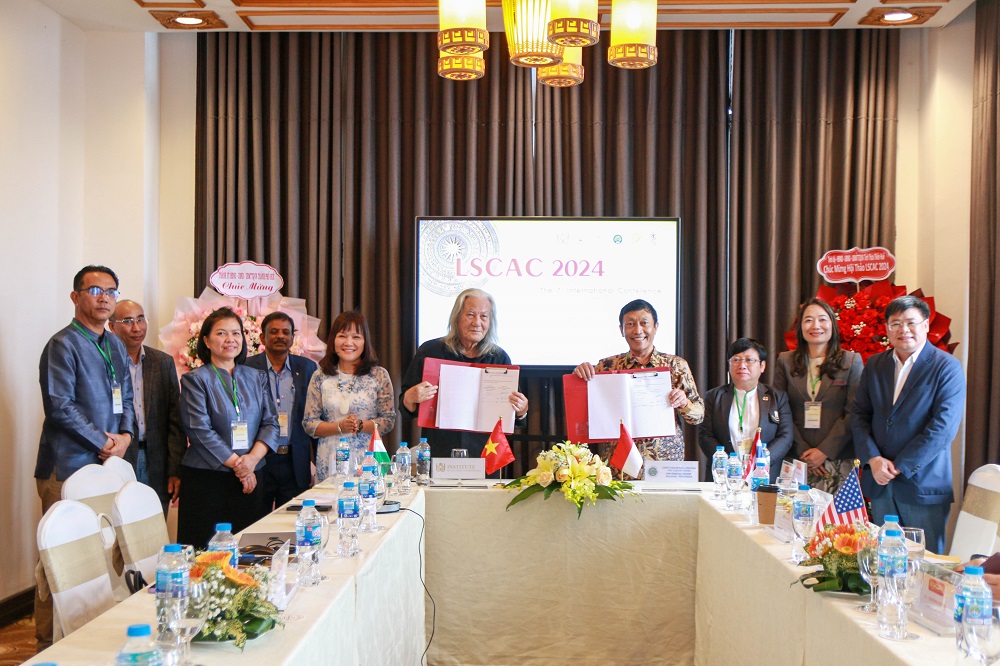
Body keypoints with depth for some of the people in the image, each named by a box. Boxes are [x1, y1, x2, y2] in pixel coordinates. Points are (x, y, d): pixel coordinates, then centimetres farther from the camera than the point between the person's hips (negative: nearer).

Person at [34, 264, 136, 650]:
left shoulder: (115, 347, 17)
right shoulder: (63, 345, -8)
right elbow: (60, 406, -14)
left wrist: (125, 435, 2)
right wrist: (102, 442, -11)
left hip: (107, 461, 8)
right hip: (69, 464, -7)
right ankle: (50, 643, 6)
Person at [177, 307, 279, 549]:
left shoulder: (256, 378, 13)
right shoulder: (195, 379, -1)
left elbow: (270, 422, 6)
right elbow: (200, 431, -10)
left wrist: (252, 459, -11)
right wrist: (237, 464, -12)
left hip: (249, 479, 4)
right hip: (206, 480, -4)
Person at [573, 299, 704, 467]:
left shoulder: (676, 365, 8)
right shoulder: (607, 365, 7)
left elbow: (699, 415, 9)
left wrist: (684, 403, -11)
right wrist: (580, 375, -10)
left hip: (666, 459, 0)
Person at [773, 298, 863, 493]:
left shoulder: (852, 361, 5)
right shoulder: (786, 361, 10)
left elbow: (854, 414, -1)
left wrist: (824, 451, -9)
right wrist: (803, 451, -6)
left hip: (839, 460, -1)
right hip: (797, 460, 1)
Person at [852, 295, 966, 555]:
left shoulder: (947, 367, -5)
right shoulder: (874, 365, 11)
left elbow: (943, 427, -13)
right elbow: (859, 415, 8)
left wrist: (899, 466, -14)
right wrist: (873, 459, -8)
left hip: (924, 484, -4)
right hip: (880, 484, 4)